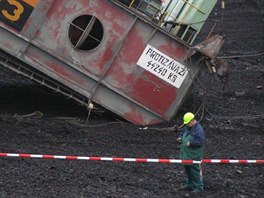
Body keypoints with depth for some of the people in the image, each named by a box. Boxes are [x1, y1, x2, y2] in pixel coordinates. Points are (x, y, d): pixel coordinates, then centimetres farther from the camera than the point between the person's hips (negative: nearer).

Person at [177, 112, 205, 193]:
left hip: (194, 156, -9)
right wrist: (180, 137, 6)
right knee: (187, 170, 20)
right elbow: (182, 132, 26)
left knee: (195, 172, -3)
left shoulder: (199, 129, -19)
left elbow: (200, 141, -25)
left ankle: (199, 187, 6)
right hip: (186, 154, 9)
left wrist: (191, 143, -26)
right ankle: (189, 184, 34)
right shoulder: (186, 127, 9)